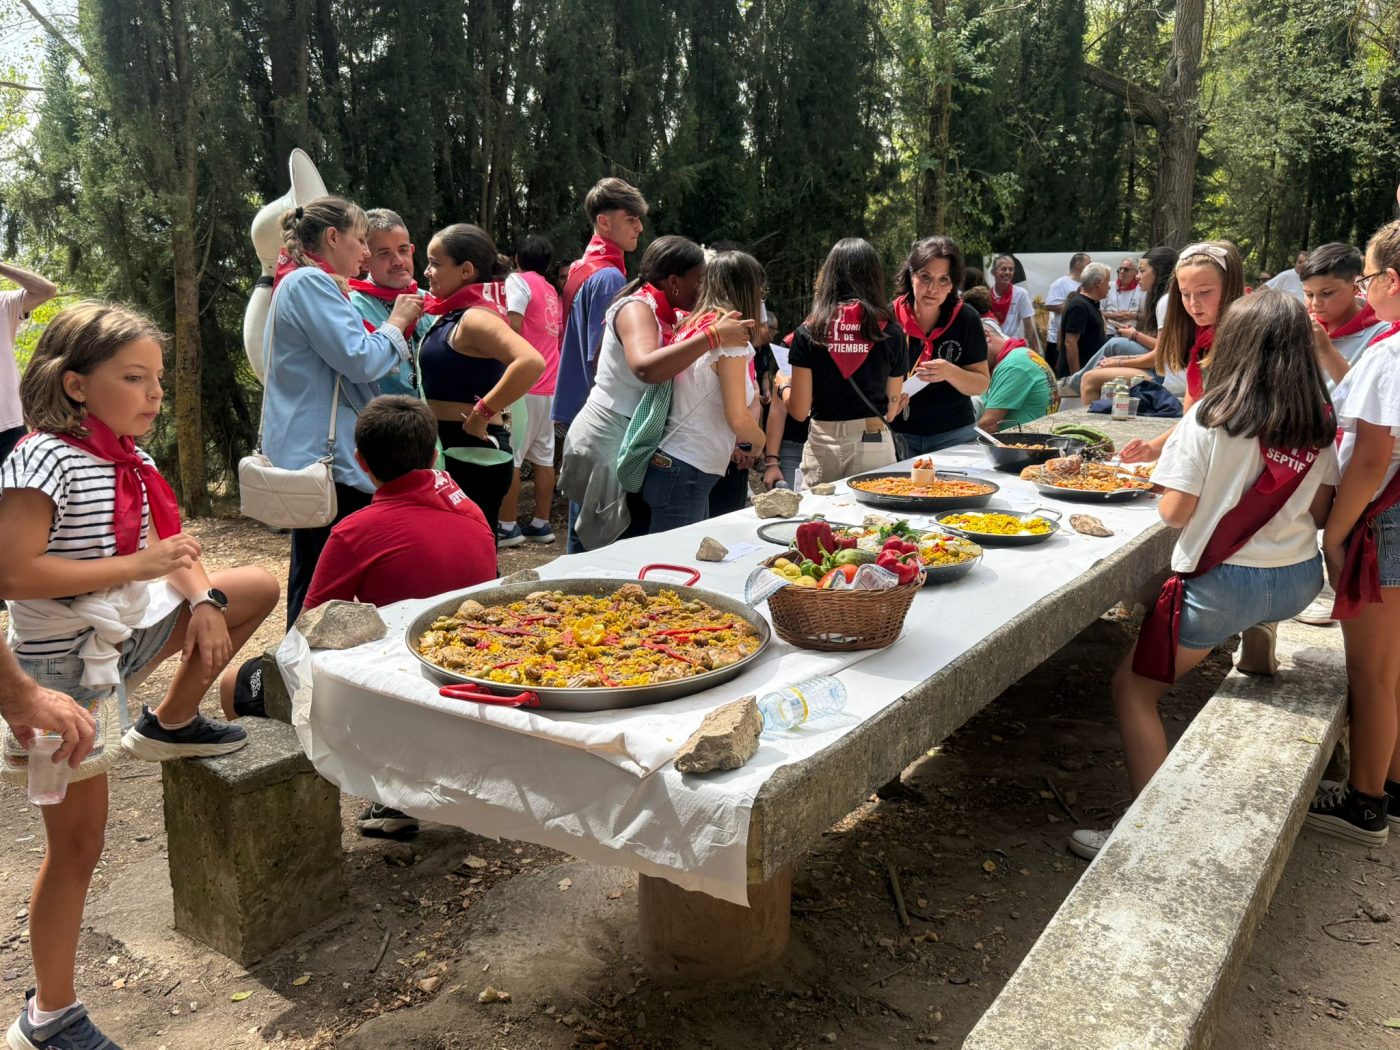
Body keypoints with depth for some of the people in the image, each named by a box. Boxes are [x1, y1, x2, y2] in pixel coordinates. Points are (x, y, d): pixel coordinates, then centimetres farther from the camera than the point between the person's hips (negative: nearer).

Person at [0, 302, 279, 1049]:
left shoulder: (128, 458, 2)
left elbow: (168, 545, 10)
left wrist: (202, 599, -8)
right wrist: (138, 566, -27)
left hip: (131, 629, 8)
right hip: (67, 660, -7)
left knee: (260, 587, 11)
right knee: (77, 841, 2)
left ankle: (171, 725, 20)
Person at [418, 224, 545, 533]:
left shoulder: (475, 316, -17)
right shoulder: (453, 315, 12)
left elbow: (531, 362, -33)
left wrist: (481, 413, -26)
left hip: (474, 455, -10)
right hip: (454, 452, 10)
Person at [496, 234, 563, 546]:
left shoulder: (518, 281, -3)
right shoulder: (552, 292, 19)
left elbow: (514, 325, -15)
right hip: (548, 385, 8)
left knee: (510, 457, -5)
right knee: (543, 456, 9)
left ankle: (507, 527, -4)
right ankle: (541, 524, 13)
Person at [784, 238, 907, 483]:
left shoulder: (808, 333, -4)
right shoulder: (892, 333, -2)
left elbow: (799, 410, -4)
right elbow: (891, 411, 4)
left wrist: (783, 385, 16)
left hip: (822, 446, 0)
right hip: (874, 446, 0)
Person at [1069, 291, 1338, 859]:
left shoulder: (1210, 418, -14)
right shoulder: (1321, 425, 0)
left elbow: (1174, 511, -13)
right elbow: (1319, 512, 7)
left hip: (1223, 585, -6)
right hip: (1300, 579, 6)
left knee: (1133, 688, 4)